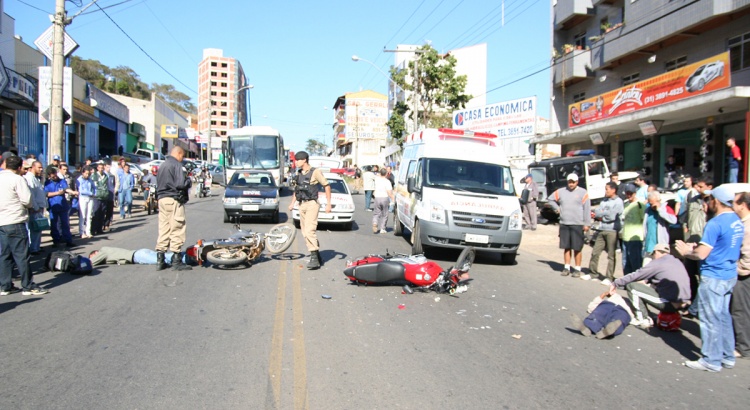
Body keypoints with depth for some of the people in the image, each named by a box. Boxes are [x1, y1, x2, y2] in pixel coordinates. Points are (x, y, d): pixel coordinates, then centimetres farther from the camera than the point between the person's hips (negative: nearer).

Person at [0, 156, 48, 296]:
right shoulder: (17, 179, -11)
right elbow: (27, 200, -16)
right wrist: (28, 205, 4)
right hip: (15, 222, -7)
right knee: (21, 255, -2)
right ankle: (28, 286, 3)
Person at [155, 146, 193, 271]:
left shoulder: (162, 165, 18)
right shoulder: (176, 164, -9)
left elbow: (158, 183, 19)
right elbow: (180, 184, -18)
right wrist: (188, 181, -1)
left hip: (162, 199, 8)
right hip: (174, 200, -8)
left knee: (163, 229, 10)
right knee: (177, 229, -3)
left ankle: (160, 260, 12)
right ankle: (176, 260, -2)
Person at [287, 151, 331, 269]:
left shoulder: (315, 172, -8)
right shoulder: (298, 173, 13)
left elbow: (327, 186, -4)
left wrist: (328, 204, -8)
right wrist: (292, 203, 15)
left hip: (312, 204, -8)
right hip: (302, 205, 8)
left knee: (309, 231, -17)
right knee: (305, 232, 8)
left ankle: (314, 258, -15)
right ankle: (317, 255, 18)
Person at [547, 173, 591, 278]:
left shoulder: (583, 193, -1)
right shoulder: (561, 192, 9)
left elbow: (587, 209, -4)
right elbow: (550, 199, 23)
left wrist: (587, 224, -8)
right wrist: (557, 208, 9)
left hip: (577, 225, -3)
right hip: (564, 224, 3)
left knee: (577, 248, 0)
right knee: (566, 247, 9)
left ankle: (577, 269, 8)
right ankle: (567, 267, 17)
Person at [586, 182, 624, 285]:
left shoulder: (618, 201, -6)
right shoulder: (604, 200, 16)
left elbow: (612, 216, -15)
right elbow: (597, 212, 8)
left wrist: (601, 216, -1)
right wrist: (605, 214, -11)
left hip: (612, 231, -7)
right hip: (602, 230, 7)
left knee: (611, 255, -1)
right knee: (595, 252, 8)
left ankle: (609, 278, 2)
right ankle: (593, 273, 20)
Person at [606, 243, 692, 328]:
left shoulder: (657, 263, -7)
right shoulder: (677, 262, 14)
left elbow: (634, 276, -3)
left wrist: (615, 284, 6)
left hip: (670, 304, -8)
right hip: (683, 303, 8)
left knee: (632, 286, -3)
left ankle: (643, 320, 2)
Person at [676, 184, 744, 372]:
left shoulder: (715, 223, -20)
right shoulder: (738, 222, 8)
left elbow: (701, 255, -20)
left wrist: (686, 251, -2)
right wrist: (697, 247, 17)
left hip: (713, 278, -9)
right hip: (730, 276, 9)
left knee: (710, 319, 1)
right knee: (723, 316, 18)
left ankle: (712, 360, 10)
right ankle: (727, 356, 27)